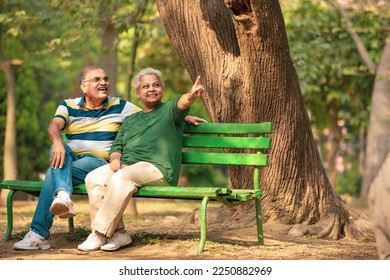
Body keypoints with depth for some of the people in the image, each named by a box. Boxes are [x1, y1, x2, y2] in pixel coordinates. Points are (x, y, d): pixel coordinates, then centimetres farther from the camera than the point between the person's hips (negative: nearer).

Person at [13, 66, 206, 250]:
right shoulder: (69, 106, 11)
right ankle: (62, 195, -58)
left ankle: (39, 234, -37)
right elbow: (54, 127, -8)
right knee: (59, 151, -34)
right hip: (70, 158, 2)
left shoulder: (119, 106, 10)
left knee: (54, 173, -30)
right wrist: (57, 142, -33)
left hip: (99, 161, -2)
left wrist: (182, 117, 1)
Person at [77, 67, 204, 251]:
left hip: (158, 169, -6)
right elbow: (117, 146, 25)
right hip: (126, 165, 6)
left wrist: (192, 95, -37)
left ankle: (100, 234, -31)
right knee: (93, 178, -22)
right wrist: (115, 158, -1)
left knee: (121, 178, -35)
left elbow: (182, 103, -12)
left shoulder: (168, 110, 12)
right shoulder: (130, 120, 30)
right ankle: (118, 232, -24)